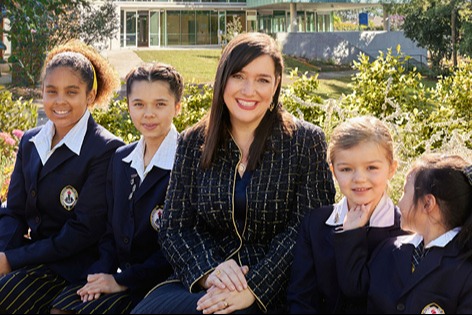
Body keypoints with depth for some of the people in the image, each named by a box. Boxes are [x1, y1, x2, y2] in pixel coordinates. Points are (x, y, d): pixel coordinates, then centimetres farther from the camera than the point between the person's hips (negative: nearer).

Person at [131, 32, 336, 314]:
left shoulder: (305, 141, 0)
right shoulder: (193, 142, 8)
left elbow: (307, 229, -7)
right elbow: (176, 226, 5)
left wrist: (253, 288, -19)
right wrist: (209, 272, -15)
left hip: (272, 292, -4)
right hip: (200, 279, 4)